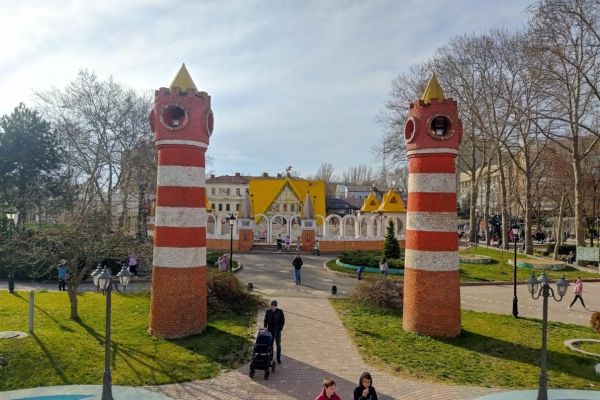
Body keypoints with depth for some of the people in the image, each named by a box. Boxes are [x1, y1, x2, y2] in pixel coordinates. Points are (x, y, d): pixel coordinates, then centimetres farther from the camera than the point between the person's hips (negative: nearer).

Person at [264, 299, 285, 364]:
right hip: (270, 330, 2)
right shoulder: (268, 312, -1)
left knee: (278, 344, -2)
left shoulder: (280, 311, -8)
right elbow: (266, 320, 7)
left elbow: (283, 320, -3)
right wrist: (265, 327, -6)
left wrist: (280, 328, -10)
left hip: (277, 330, -2)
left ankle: (278, 359, 9)